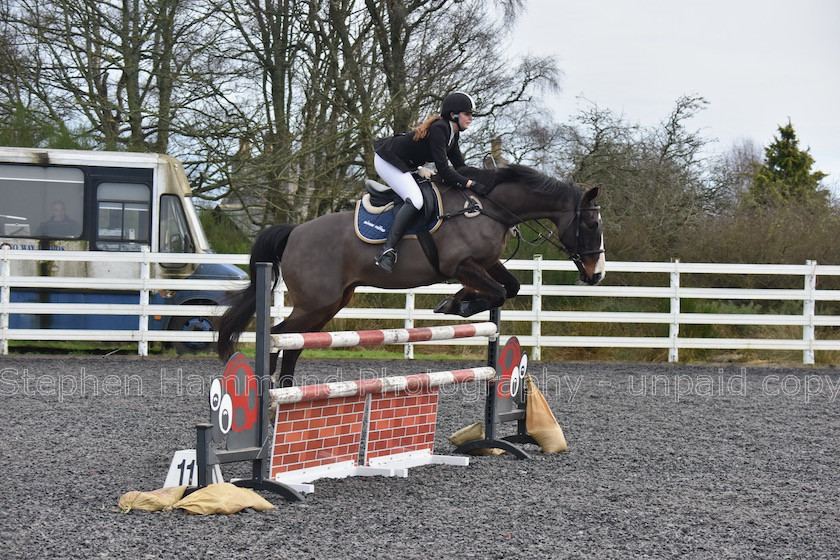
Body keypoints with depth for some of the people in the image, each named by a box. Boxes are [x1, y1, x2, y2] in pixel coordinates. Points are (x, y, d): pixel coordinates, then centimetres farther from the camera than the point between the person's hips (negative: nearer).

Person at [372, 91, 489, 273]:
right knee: (415, 200, -27)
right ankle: (388, 251, -34)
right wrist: (472, 184, -32)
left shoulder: (452, 133, 4)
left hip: (405, 166, 11)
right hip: (387, 161, -11)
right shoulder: (438, 130, -26)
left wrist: (482, 181, -3)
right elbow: (443, 170, -31)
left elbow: (460, 166, 8)